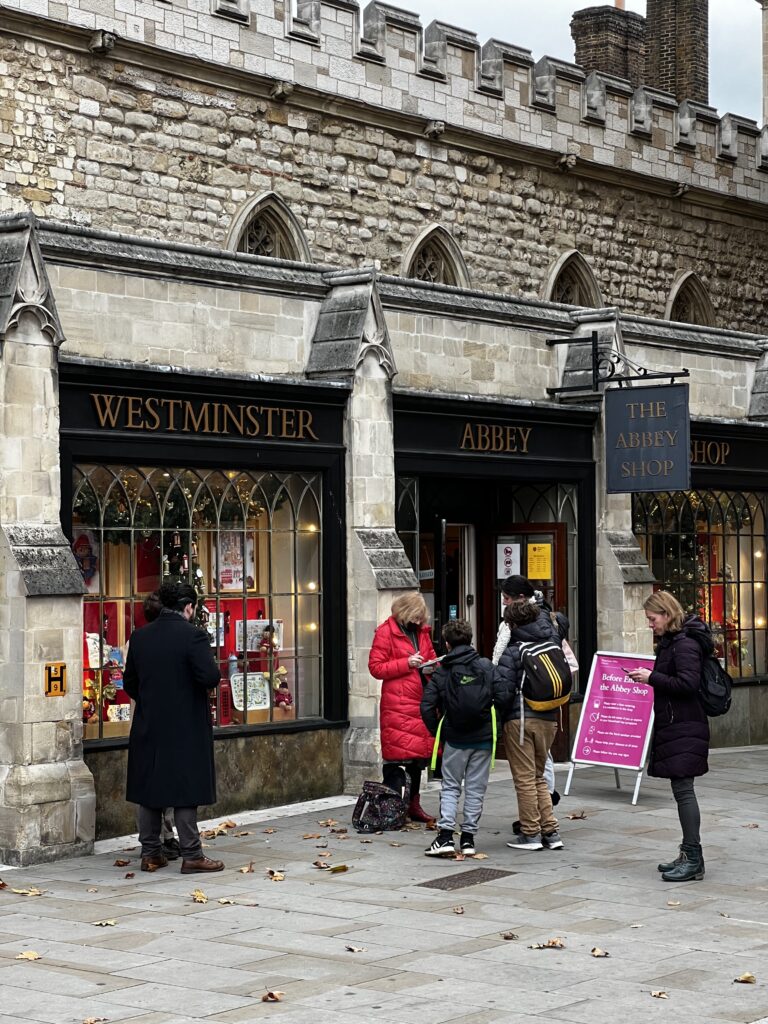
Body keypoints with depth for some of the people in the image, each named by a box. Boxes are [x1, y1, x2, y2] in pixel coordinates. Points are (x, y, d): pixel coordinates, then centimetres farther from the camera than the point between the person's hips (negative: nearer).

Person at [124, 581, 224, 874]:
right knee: (184, 789, 1)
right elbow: (210, 677, -22)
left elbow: (129, 682, 10)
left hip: (148, 726, 5)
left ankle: (150, 853, 17)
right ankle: (191, 855, 4)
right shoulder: (193, 636, -14)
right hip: (185, 728, -5)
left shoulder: (140, 637, 4)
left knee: (149, 788, 11)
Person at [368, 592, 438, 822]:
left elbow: (430, 655, 29)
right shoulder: (386, 632, -5)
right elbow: (375, 667, -9)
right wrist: (406, 663, -17)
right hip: (397, 705, -7)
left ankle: (413, 804, 23)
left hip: (421, 702, 7)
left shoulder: (421, 631, 15)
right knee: (396, 754, -7)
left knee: (419, 752, 12)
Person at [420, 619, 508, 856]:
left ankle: (445, 835, -5)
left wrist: (437, 732, 3)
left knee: (450, 787, 9)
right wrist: (493, 724, 7)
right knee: (475, 788, 10)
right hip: (483, 738, 1)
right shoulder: (487, 666, -1)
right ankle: (468, 838, 12)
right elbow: (501, 698, -10)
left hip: (454, 739, -1)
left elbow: (427, 707, -10)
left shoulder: (441, 672, -3)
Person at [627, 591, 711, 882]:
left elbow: (688, 683, -23)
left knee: (683, 789, -10)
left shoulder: (685, 644, -14)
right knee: (681, 789, 12)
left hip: (684, 727, -11)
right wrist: (650, 677, 9)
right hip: (674, 725, 11)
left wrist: (652, 677, -18)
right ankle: (688, 855, 17)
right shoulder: (671, 642, 17)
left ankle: (693, 859, -7)